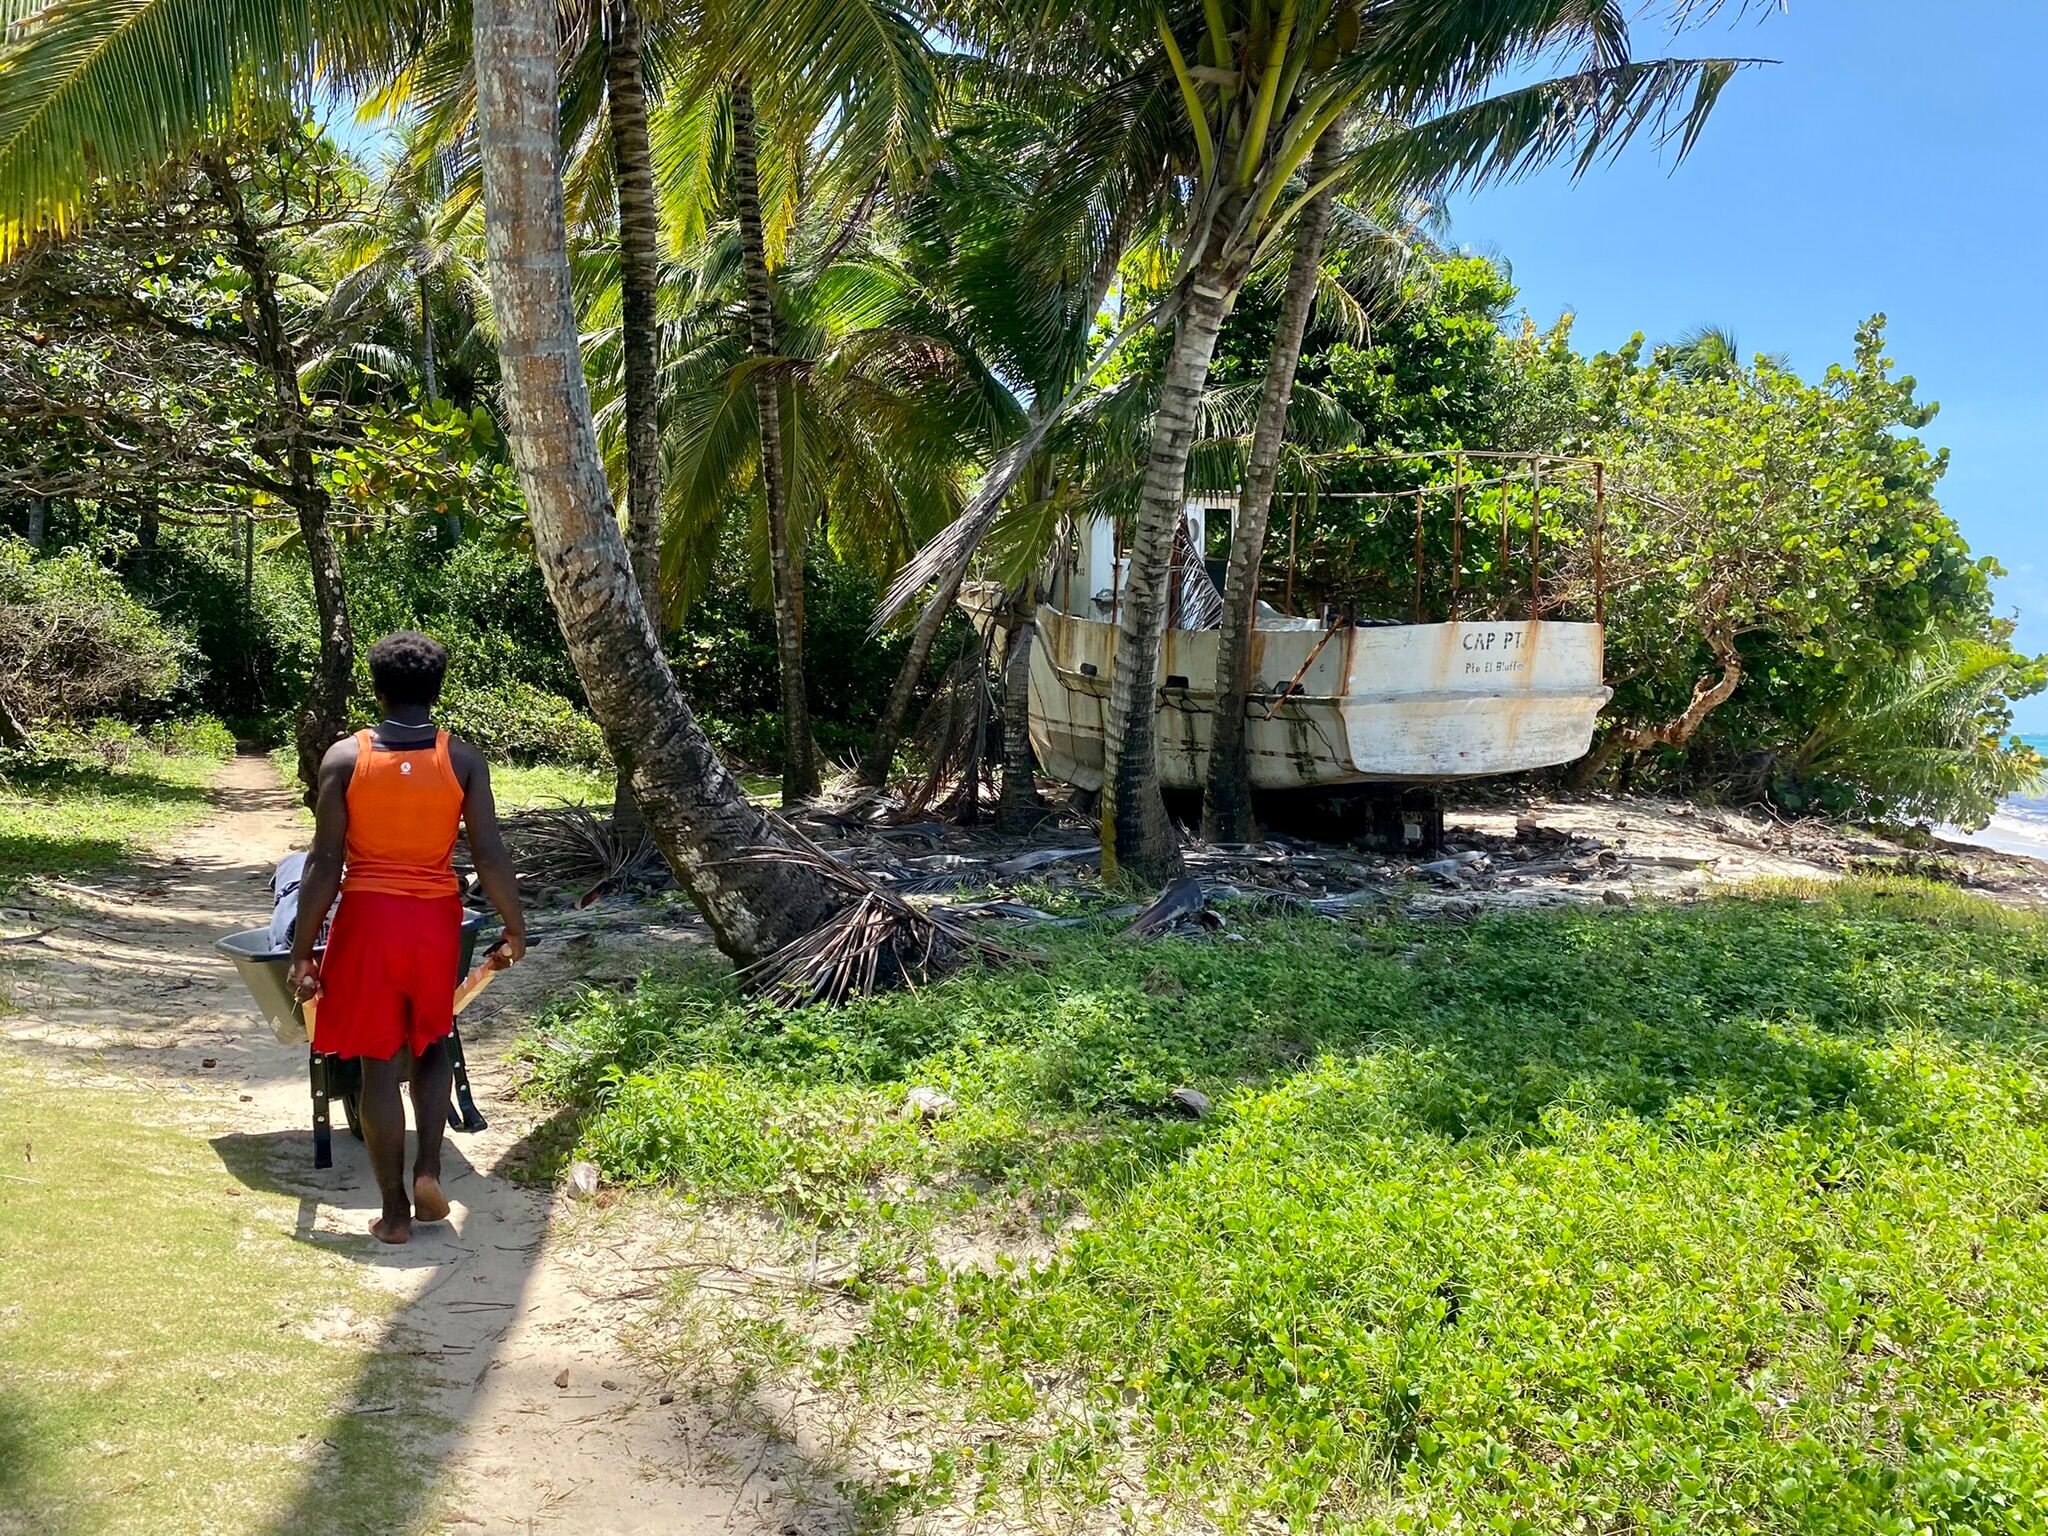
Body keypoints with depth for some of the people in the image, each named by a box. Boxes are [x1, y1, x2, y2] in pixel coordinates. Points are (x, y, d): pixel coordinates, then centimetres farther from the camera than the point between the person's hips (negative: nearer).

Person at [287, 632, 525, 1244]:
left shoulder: (344, 757, -6)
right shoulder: (463, 759, -5)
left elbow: (325, 863, -7)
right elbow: (489, 856, -6)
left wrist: (302, 951, -1)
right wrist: (515, 929, 7)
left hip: (368, 918, -1)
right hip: (436, 920, 1)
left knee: (380, 1062, 8)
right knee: (432, 1043, 23)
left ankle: (395, 1210, 14)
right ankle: (428, 1166, 6)